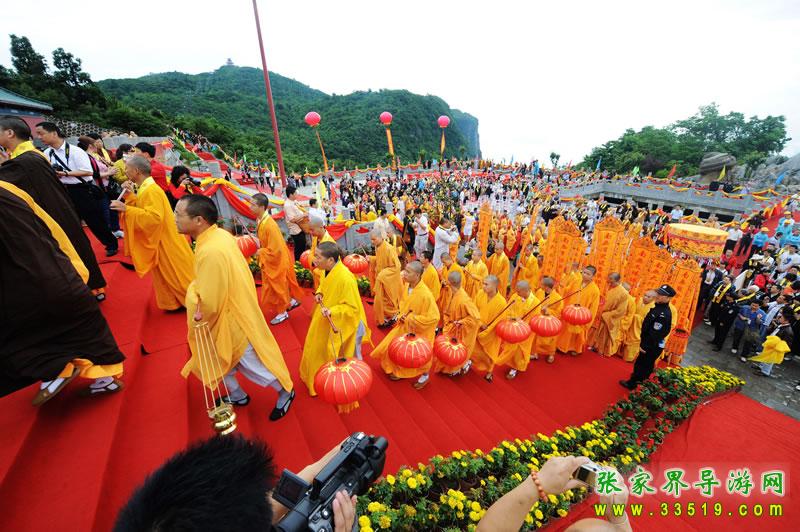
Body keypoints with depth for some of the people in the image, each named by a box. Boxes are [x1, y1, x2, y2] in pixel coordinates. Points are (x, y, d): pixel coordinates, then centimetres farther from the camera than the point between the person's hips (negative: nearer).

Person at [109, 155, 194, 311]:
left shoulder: (151, 190, -21)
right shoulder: (146, 187, 9)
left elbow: (153, 217, -30)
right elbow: (141, 210, 13)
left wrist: (126, 209, -25)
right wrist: (130, 195, 2)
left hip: (165, 243, -10)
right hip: (158, 241, 10)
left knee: (175, 274, 2)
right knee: (165, 275, 17)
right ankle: (173, 303, 30)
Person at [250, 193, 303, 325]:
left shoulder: (270, 225, -30)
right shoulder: (260, 220, -2)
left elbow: (275, 250, -27)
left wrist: (259, 252, -17)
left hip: (276, 261, -9)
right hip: (270, 261, 9)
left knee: (278, 287, 8)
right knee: (279, 286, 23)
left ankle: (282, 312, 26)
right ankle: (291, 302, 42)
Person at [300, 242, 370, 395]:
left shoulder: (345, 278, -32)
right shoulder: (329, 270, -7)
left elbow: (352, 308, -25)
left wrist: (331, 311, -36)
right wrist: (319, 293, -6)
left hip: (339, 326, -8)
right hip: (326, 323, 9)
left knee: (337, 357, 13)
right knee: (320, 350, 27)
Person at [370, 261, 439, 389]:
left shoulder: (425, 294, -33)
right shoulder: (407, 286, -10)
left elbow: (434, 317, -28)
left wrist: (412, 318, -24)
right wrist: (401, 314, -9)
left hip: (419, 329, -7)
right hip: (405, 325, 7)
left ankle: (425, 376, 42)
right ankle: (400, 371, 43)